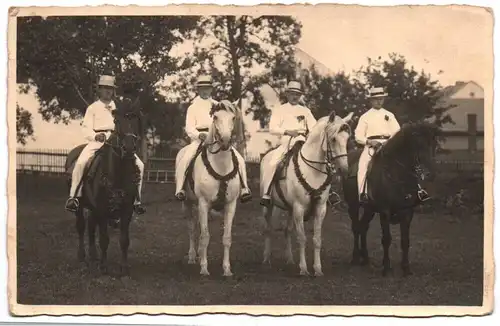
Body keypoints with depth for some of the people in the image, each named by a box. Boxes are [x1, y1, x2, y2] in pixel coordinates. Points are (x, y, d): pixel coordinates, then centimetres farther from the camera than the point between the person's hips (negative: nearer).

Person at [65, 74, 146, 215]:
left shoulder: (118, 108, 17)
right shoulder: (93, 108, 11)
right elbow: (86, 129, 3)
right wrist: (96, 136, -18)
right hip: (97, 141, -2)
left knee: (139, 164, -14)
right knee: (81, 162, -30)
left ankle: (136, 200, -5)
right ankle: (74, 197, -22)